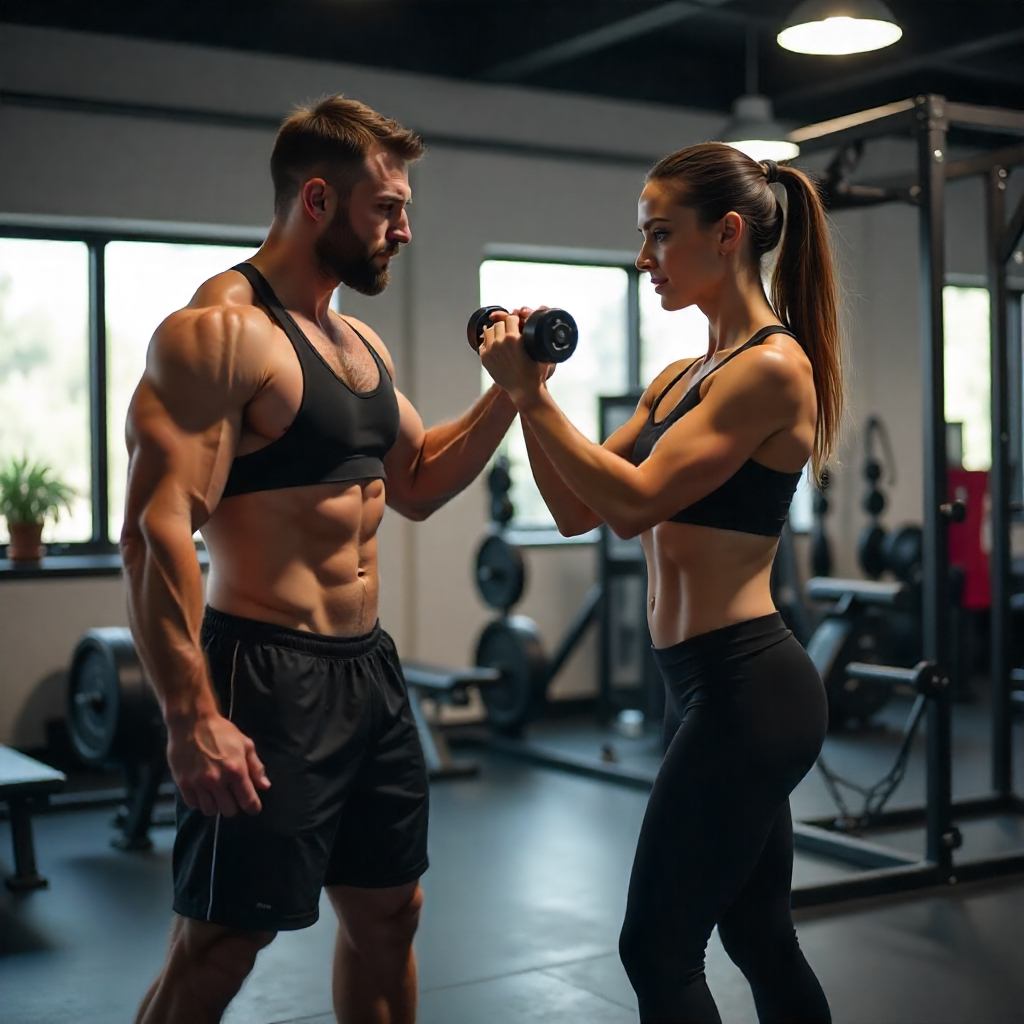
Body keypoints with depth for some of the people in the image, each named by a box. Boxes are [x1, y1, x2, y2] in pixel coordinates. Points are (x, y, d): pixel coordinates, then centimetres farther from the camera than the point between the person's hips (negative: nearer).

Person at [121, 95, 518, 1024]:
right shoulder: (219, 332, -15)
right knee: (218, 949, 0)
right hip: (268, 676, -9)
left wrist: (508, 393, 9)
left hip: (369, 666, 9)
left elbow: (416, 486, 22)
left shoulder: (359, 342, 13)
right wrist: (191, 719, -27)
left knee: (388, 913, 18)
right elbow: (156, 531, -22)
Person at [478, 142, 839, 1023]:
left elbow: (636, 500, -20)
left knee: (659, 952, -1)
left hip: (742, 687, -9)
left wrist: (530, 392, -16)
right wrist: (525, 391, 2)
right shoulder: (681, 377, 15)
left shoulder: (771, 365, -12)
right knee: (762, 942, 18)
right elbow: (578, 510, 11)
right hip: (719, 687, 9)